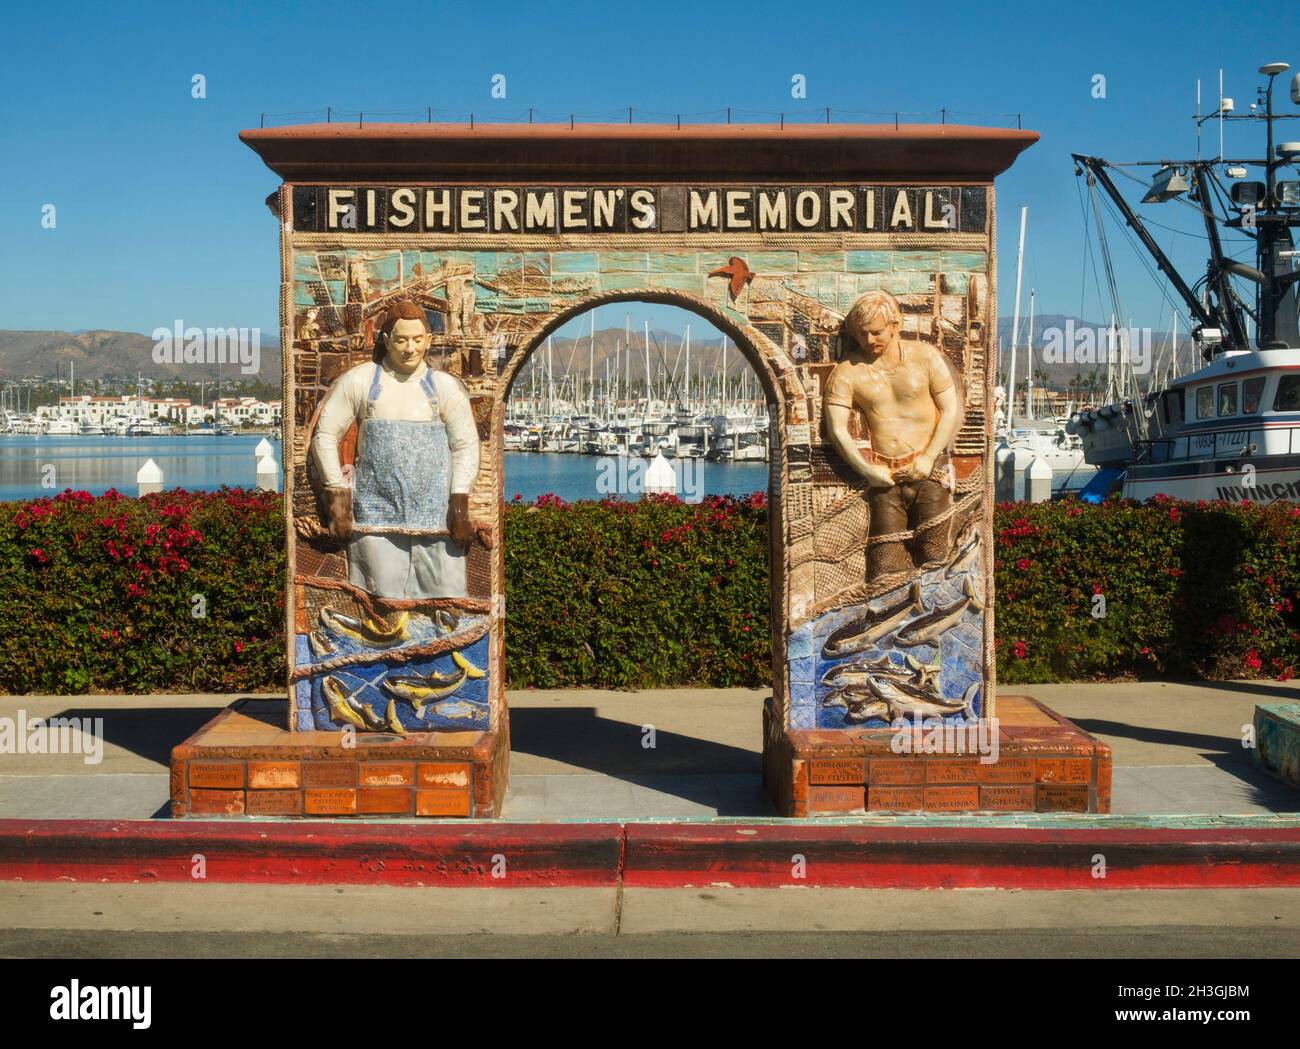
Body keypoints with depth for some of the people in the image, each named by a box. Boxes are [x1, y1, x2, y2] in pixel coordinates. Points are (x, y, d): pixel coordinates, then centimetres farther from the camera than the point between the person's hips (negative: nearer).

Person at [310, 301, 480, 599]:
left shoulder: (446, 387, 9)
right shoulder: (358, 381, 7)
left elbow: (466, 445, 5)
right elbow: (324, 435, 8)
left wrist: (459, 506, -5)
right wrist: (337, 494, -1)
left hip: (437, 518, 1)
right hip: (376, 518, -1)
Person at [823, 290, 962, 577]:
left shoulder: (925, 356, 3)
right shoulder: (848, 370, 0)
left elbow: (952, 410, 1)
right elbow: (836, 429, -5)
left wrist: (928, 460, -8)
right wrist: (867, 470, -13)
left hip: (930, 469, 1)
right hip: (884, 476, 0)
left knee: (933, 555, 1)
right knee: (886, 567, -4)